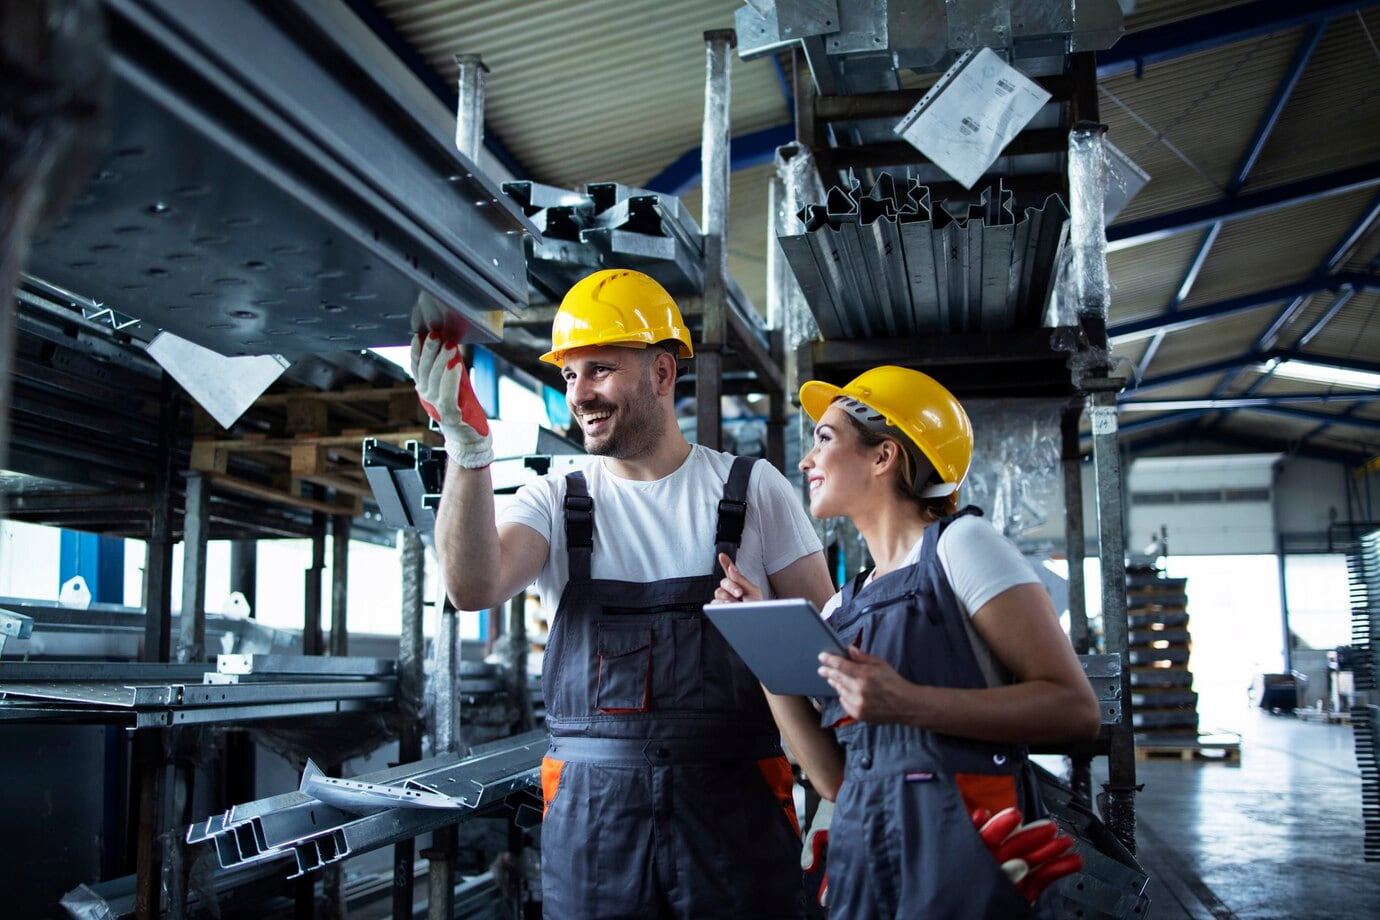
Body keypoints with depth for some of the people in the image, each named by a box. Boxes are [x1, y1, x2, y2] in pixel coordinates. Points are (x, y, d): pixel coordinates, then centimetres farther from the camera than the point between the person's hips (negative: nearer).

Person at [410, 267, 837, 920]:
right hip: (590, 810, 1)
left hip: (734, 800, 0)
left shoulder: (753, 489, 3)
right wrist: (467, 447, -26)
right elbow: (473, 587, -14)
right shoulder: (554, 502, 5)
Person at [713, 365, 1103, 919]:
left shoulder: (958, 544, -5)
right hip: (865, 860, 6)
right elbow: (834, 778, 5)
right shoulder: (843, 607, 13)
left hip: (961, 851, -6)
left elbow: (1076, 709, -13)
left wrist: (908, 704, -24)